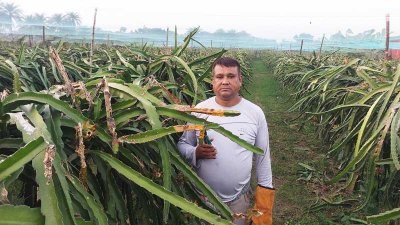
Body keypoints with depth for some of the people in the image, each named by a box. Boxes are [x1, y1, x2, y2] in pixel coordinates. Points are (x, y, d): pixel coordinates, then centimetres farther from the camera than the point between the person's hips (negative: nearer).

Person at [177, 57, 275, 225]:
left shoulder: (255, 113, -5)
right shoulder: (199, 110, -6)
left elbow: (263, 155, 2)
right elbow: (182, 145, 1)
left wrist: (265, 188, 4)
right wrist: (195, 153, -20)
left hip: (239, 198, 0)